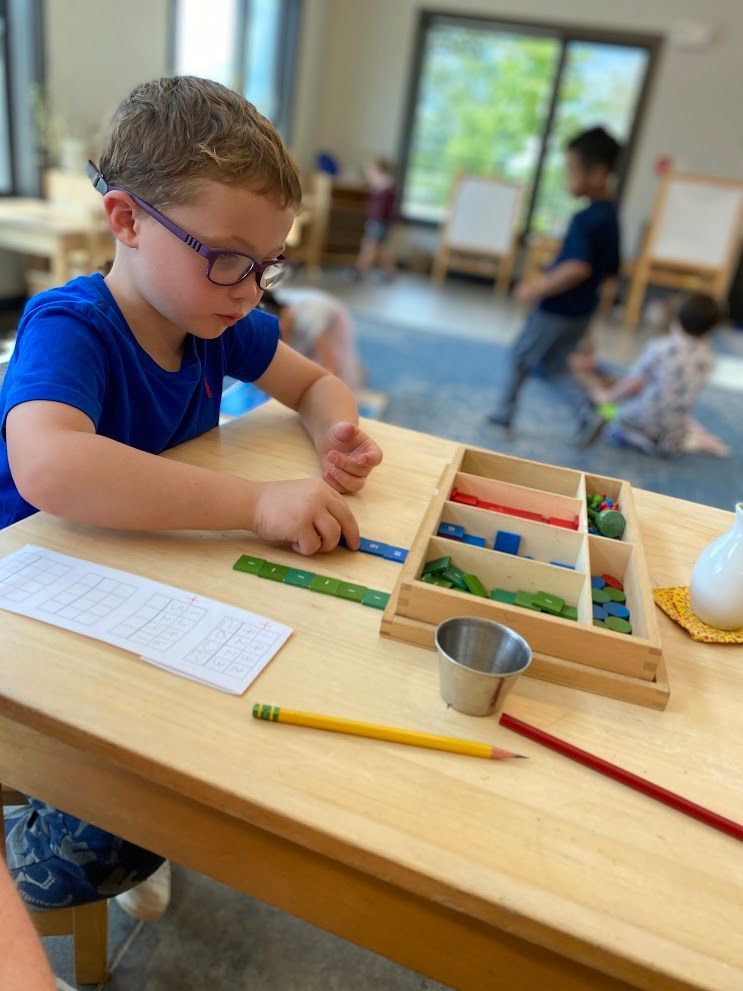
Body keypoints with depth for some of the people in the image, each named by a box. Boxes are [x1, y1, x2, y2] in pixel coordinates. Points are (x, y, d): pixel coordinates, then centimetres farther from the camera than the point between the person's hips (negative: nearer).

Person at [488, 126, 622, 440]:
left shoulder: (584, 219, -23)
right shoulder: (611, 217, 5)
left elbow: (578, 267, -37)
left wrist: (538, 290, -28)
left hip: (557, 309, -8)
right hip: (583, 309, 8)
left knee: (520, 357, 13)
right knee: (554, 363, 22)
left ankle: (504, 414, 26)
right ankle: (586, 412, 7)